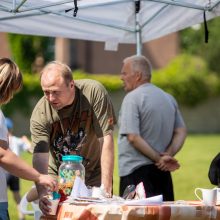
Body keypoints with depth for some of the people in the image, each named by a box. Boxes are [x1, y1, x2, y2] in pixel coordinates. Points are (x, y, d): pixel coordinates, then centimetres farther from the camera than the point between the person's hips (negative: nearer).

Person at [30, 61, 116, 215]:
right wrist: (42, 194, -44)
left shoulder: (94, 91, -22)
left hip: (95, 176, -1)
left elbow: (106, 140, -22)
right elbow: (40, 157, -26)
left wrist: (106, 188, -25)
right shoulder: (40, 114, -20)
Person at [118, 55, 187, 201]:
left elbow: (133, 137, -17)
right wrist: (168, 155, -2)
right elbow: (181, 131, 10)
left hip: (136, 171, -7)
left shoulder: (132, 98, -9)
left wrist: (159, 159, -13)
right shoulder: (169, 98, 14)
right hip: (163, 172, 7)